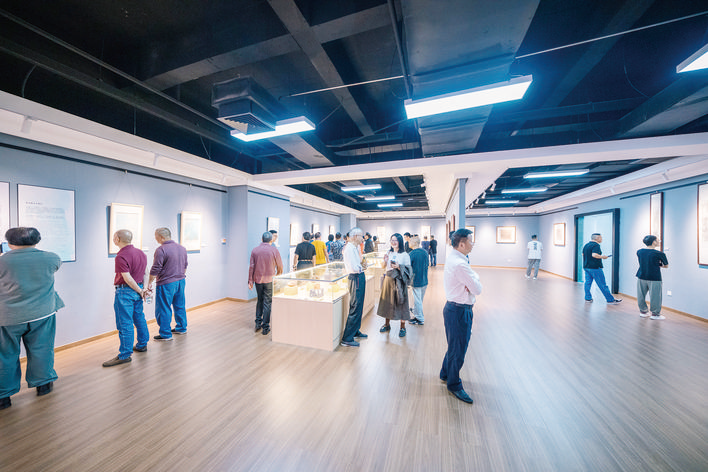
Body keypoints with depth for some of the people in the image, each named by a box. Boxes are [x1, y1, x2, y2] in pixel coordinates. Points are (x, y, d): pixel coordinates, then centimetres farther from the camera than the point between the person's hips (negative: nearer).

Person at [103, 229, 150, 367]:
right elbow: (144, 272, 10)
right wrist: (143, 288, 10)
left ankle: (125, 355, 7)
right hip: (138, 289, 9)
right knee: (139, 318, 18)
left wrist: (140, 291, -9)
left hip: (125, 291, -8)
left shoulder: (121, 256, -19)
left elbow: (128, 279, -20)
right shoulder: (140, 253, 7)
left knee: (124, 323, -1)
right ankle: (142, 345, 31)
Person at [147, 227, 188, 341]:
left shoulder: (161, 250, -16)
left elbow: (155, 270, -15)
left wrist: (149, 283, -4)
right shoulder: (182, 248, 8)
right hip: (180, 281, 8)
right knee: (180, 306, 17)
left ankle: (165, 334, 11)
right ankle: (181, 328, 28)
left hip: (166, 284, -8)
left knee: (164, 309, 4)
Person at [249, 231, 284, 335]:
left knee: (260, 300, 20)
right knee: (267, 302, 4)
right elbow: (279, 265, 0)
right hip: (269, 280, -3)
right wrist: (278, 275, 19)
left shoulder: (255, 250, 2)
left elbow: (251, 266, 2)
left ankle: (258, 323, 20)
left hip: (258, 279, 3)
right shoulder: (274, 250, -6)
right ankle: (265, 327, 8)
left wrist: (250, 281, 7)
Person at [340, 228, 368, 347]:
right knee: (355, 308, -4)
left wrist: (362, 265, -4)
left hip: (360, 277, 10)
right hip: (356, 278, -10)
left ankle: (355, 331, 36)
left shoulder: (355, 248, 12)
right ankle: (347, 338, 6)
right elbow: (354, 268, -26)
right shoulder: (350, 248, -19)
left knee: (359, 307, 20)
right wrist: (362, 267, -7)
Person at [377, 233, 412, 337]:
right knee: (387, 301, 11)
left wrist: (399, 267, -23)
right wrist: (385, 261, -6)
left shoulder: (405, 255, -6)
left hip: (399, 281, -4)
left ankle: (402, 327, 17)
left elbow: (408, 270, -8)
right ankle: (387, 324, 29)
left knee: (400, 303, 2)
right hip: (388, 279, 5)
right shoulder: (388, 253, 8)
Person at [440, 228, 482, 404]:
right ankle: (454, 385, 28)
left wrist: (471, 278, -7)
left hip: (453, 307, 10)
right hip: (459, 311, -10)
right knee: (458, 349, 8)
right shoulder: (460, 264, -26)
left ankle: (445, 374, 44)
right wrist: (475, 276, -2)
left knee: (455, 345, 25)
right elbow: (477, 289, -19)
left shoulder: (452, 258, 7)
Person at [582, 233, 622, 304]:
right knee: (602, 285, 1)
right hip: (595, 267, -8)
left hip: (586, 267, 8)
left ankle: (588, 298, 14)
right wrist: (602, 257, -13)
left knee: (588, 283, 10)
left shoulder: (586, 245, 12)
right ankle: (610, 300, 10)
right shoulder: (596, 245, -14)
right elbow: (594, 255, -27)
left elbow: (583, 254, 20)